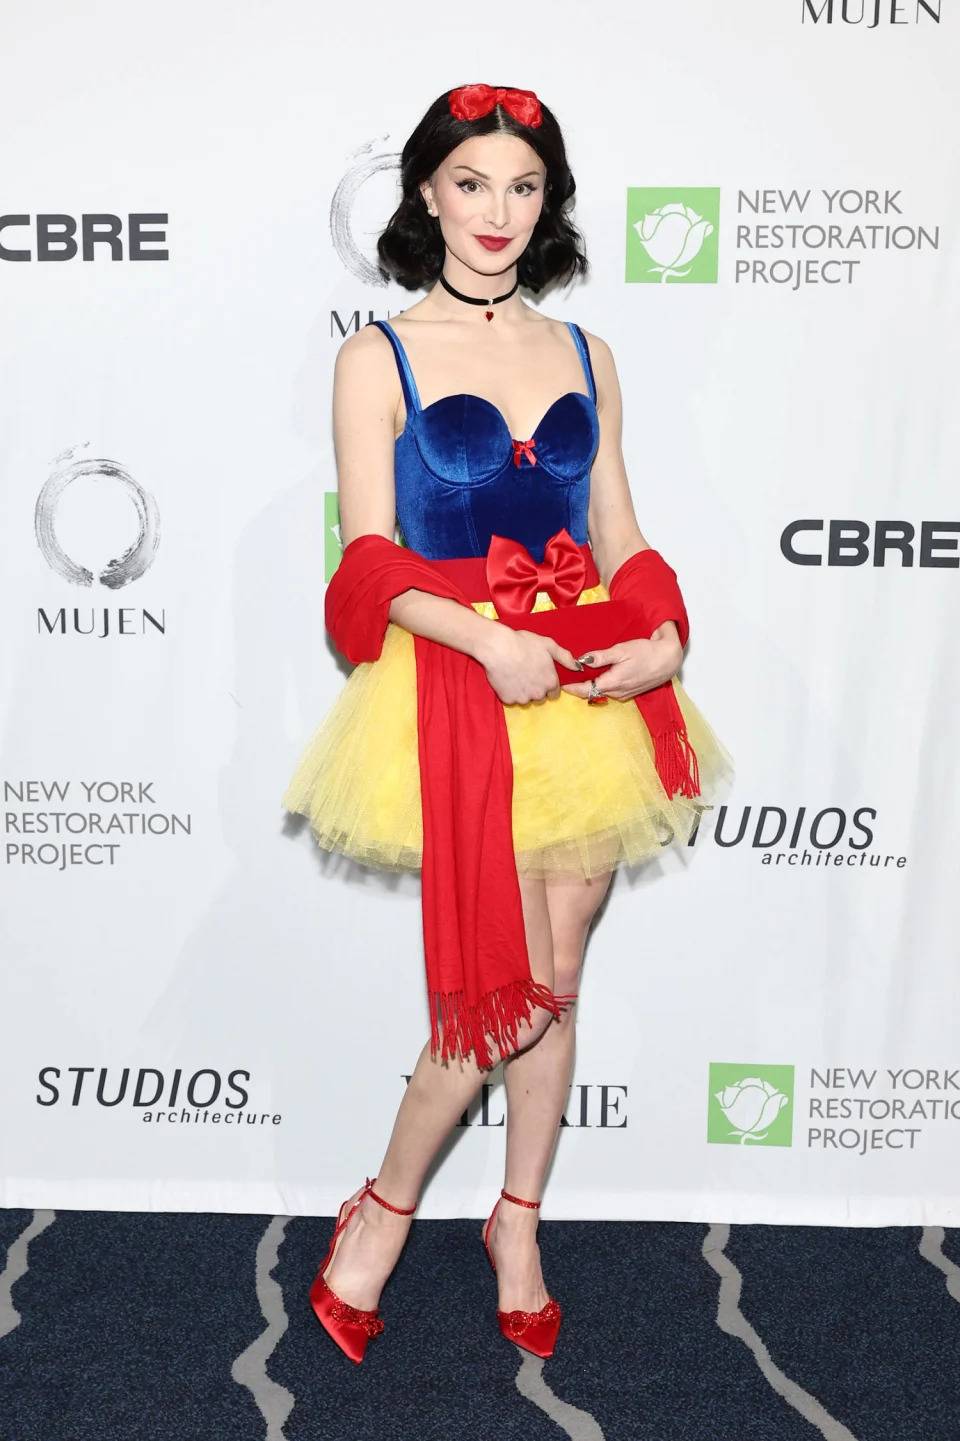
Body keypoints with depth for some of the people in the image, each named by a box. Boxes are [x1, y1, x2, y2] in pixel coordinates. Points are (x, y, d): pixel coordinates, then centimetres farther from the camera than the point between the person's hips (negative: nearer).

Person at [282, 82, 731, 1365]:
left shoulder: (584, 357, 13)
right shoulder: (378, 358, 1)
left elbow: (619, 538, 12)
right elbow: (373, 564, -6)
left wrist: (663, 634, -7)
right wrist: (490, 640, -21)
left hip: (588, 688, 4)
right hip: (459, 689, -4)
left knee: (554, 978, 10)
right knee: (513, 988, -6)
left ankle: (519, 1221, 30)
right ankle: (383, 1209, 18)